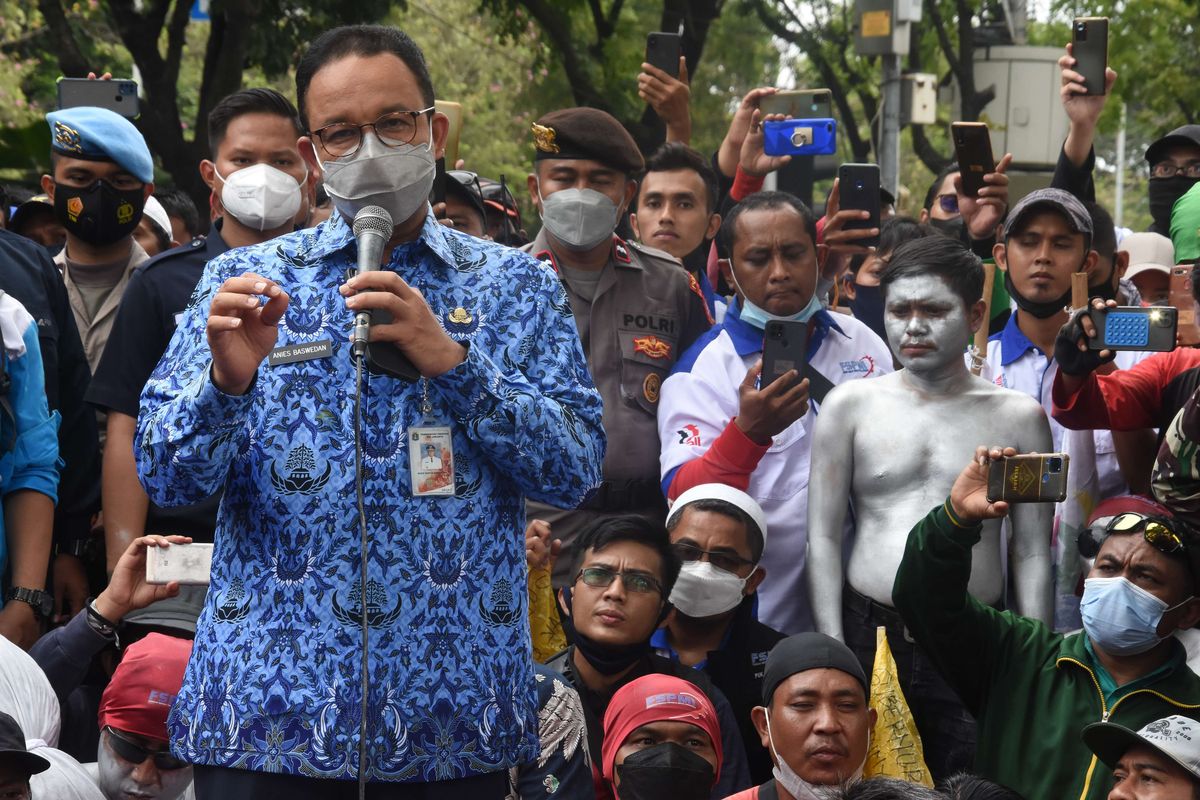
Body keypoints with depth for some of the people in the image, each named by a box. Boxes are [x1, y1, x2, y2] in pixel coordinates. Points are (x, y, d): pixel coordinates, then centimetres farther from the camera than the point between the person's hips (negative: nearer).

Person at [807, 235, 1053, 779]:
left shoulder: (1017, 417, 6)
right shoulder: (851, 405, 6)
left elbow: (1032, 554, 6)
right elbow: (824, 536, 5)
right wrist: (831, 651, -2)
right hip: (869, 633, 0)